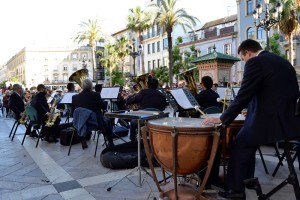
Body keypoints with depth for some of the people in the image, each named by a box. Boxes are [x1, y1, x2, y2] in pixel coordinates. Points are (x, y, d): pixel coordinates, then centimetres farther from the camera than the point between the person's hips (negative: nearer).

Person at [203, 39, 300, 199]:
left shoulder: (255, 62, -9)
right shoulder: (283, 61, 17)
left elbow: (243, 96, -12)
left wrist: (222, 119, -3)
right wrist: (252, 108, 34)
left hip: (271, 120, -9)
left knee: (239, 146, 9)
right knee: (247, 140, 25)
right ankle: (247, 179, 35)